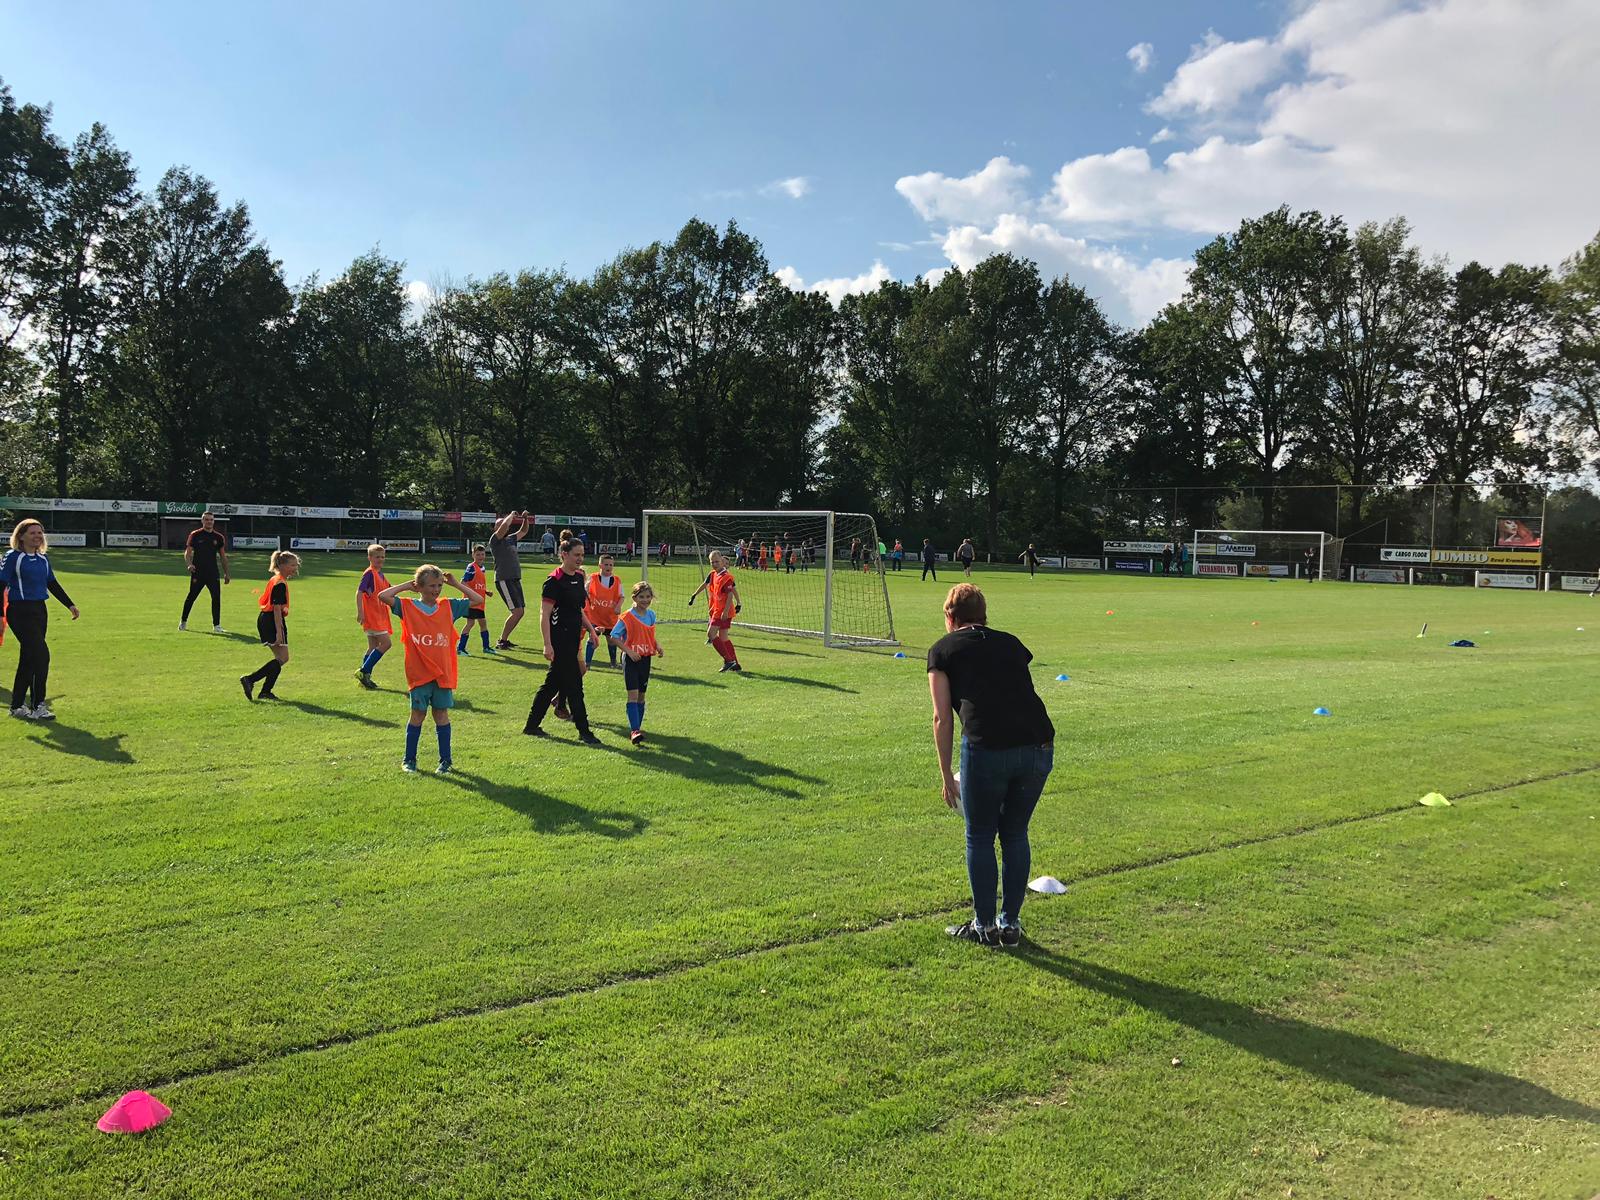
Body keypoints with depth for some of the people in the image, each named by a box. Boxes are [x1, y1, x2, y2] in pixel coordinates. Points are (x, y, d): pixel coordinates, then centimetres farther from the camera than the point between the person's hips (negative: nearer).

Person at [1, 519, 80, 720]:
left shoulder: (43, 558, 12)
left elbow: (53, 584, 20)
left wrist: (70, 605, 17)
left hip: (39, 611, 7)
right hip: (20, 612, -7)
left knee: (28, 660, 11)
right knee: (41, 655, -14)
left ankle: (17, 706, 20)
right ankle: (38, 706, -7)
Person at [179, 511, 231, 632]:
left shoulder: (219, 537, 8)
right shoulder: (195, 535, 2)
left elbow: (223, 556, 13)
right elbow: (187, 553, 1)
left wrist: (226, 573, 10)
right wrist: (189, 564, -17)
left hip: (213, 573, 2)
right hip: (197, 572, -2)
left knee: (216, 597, -6)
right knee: (191, 596, 5)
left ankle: (216, 625, 0)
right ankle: (183, 621, 23)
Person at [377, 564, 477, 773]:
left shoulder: (448, 607, 6)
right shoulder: (408, 607, -1)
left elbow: (478, 600, 10)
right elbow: (383, 596, -13)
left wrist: (455, 584, 6)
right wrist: (406, 585, -2)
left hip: (443, 673, 2)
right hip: (418, 673, -2)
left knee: (441, 714, 7)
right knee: (417, 715, 5)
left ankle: (445, 760, 15)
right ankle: (409, 760, 17)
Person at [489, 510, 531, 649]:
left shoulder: (510, 539, 16)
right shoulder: (495, 540, -7)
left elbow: (524, 531, 31)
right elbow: (504, 526, -25)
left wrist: (525, 518, 14)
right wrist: (512, 515, -9)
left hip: (515, 580, 9)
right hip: (504, 580, -9)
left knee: (520, 611, 12)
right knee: (517, 611, -15)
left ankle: (504, 639, 21)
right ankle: (501, 641, -7)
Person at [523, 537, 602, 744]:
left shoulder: (579, 577, 11)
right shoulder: (554, 581, -14)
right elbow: (544, 615, -16)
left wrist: (591, 629, 14)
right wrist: (548, 645, -21)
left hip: (573, 638, 9)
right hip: (560, 639, -9)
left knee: (553, 683, 14)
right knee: (574, 684, -4)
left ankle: (532, 725, 25)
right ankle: (584, 731, 3)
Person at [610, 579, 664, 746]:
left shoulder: (651, 615, 7)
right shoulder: (627, 617, -12)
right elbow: (614, 637, -12)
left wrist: (658, 646, 2)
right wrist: (629, 651, -20)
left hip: (646, 658, 6)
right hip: (631, 659, -6)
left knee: (641, 695, 12)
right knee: (633, 694, -13)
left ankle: (638, 727, 23)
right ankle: (634, 731, -18)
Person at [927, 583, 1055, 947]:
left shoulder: (942, 650, 12)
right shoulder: (1010, 643, 24)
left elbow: (943, 718, 8)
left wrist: (947, 776, 14)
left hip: (986, 749, -4)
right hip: (1039, 746, 4)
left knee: (980, 837, 14)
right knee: (1015, 834, 21)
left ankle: (984, 927, 25)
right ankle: (1011, 924, 30)